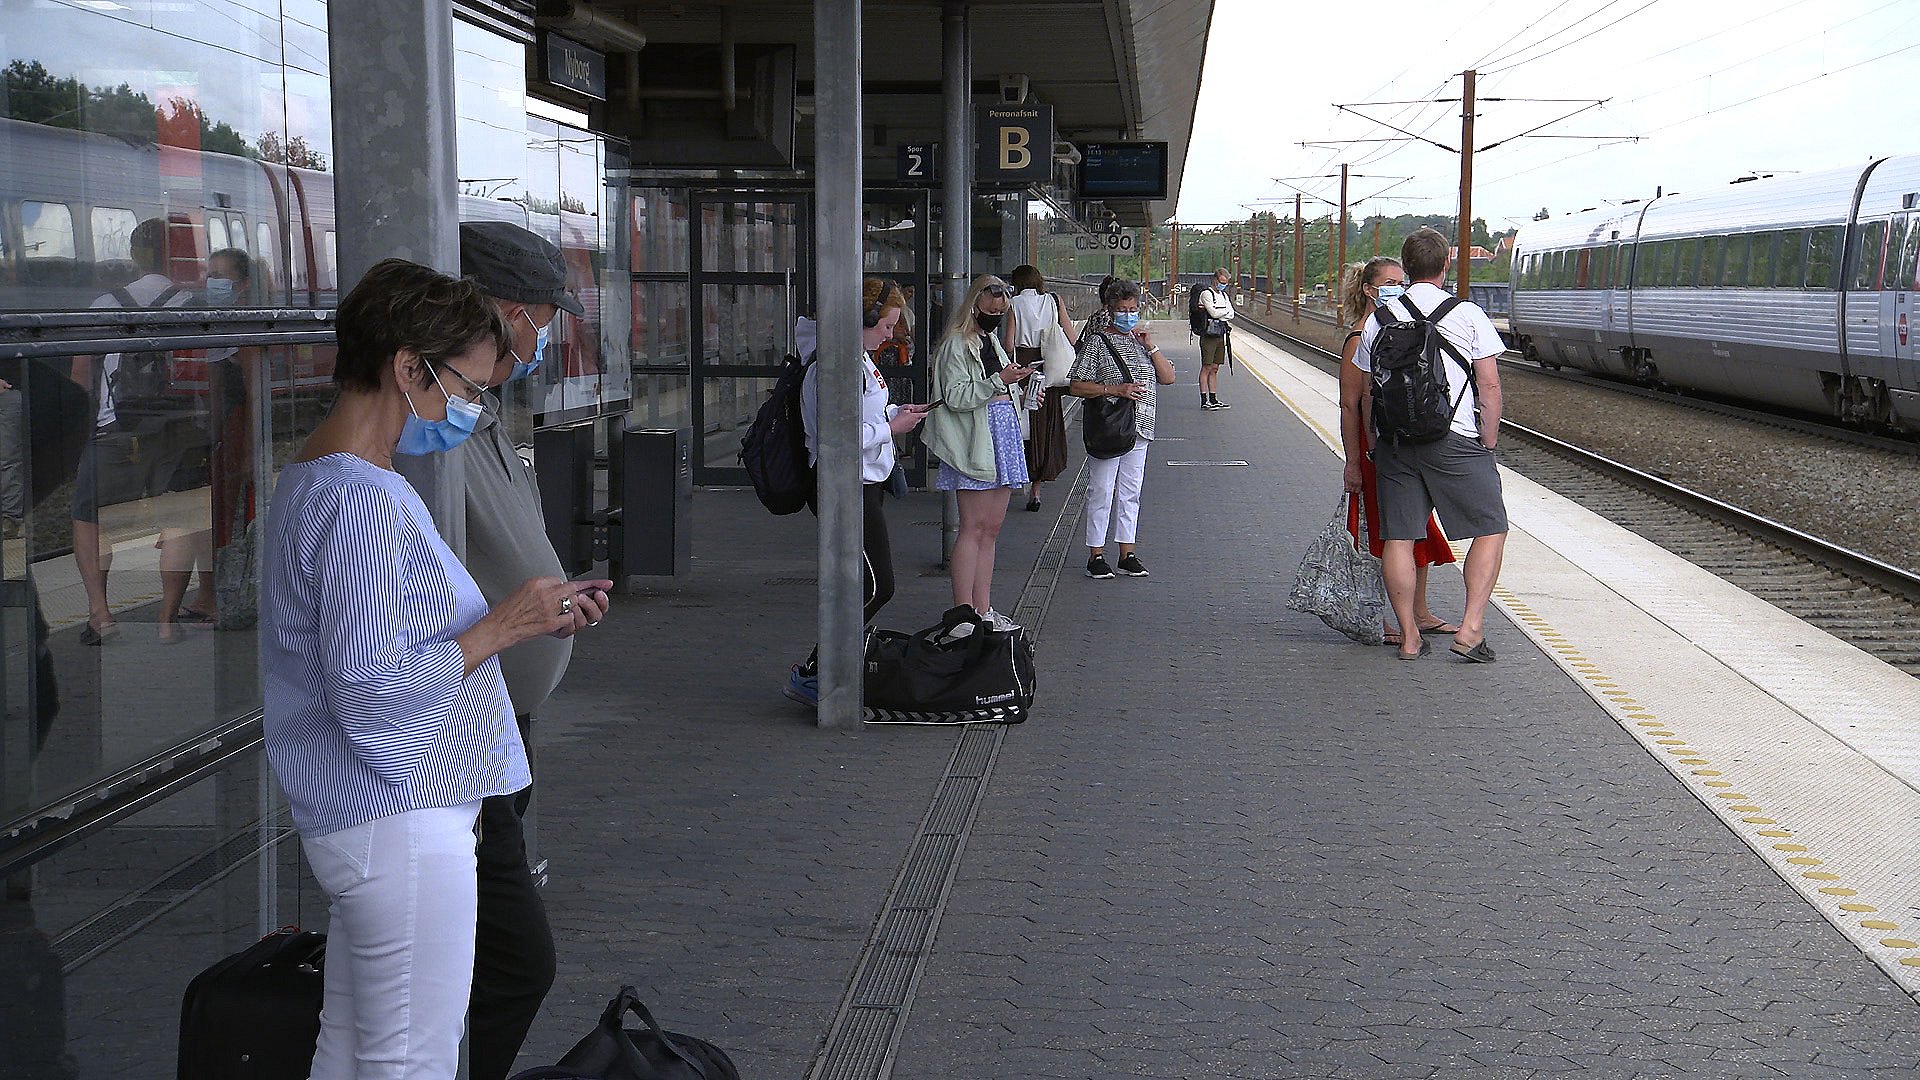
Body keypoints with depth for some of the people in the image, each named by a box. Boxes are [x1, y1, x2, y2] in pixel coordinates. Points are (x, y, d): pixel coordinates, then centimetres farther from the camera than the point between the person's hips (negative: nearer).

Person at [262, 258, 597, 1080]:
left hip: (356, 818, 10)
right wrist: (500, 629, -14)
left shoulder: (311, 480, 14)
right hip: (401, 820, -10)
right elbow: (372, 693, -24)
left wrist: (518, 620, 9)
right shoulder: (363, 500, -19)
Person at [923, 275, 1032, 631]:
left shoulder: (992, 340, 20)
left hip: (1003, 438, 9)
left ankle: (983, 610, 14)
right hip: (975, 444, -9)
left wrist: (1022, 395, 12)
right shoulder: (957, 345, -8)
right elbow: (956, 396, -18)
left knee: (991, 528, 10)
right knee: (974, 528, -9)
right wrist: (999, 381, -23)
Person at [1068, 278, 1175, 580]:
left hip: (1138, 430, 6)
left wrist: (1151, 347, -3)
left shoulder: (1140, 340, 13)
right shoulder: (1097, 342, -5)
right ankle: (1096, 555, 6)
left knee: (1130, 492, 10)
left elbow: (1168, 377, 9)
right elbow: (1076, 386, -10)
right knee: (1101, 491, -2)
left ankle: (1127, 554, 17)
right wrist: (1116, 389, -18)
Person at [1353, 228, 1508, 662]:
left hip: (1394, 442, 3)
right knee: (1490, 529, 6)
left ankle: (1408, 635, 10)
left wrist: (1376, 447, 17)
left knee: (1398, 538, 8)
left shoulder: (1379, 320, 7)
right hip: (1455, 439, -3)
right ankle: (1471, 628, -4)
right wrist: (1488, 443, 6)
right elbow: (1489, 386, -3)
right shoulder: (1468, 314, -2)